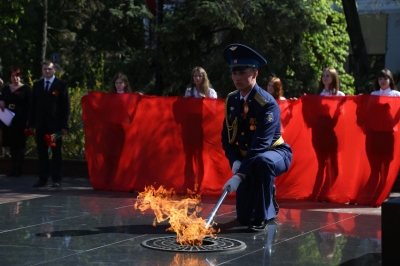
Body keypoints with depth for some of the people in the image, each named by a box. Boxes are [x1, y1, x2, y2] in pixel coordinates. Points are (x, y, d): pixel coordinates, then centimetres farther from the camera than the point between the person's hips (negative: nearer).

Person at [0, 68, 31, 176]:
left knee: (20, 143, -1)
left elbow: (30, 105, -6)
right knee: (11, 143, 7)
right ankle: (13, 167, 13)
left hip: (20, 120, -5)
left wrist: (29, 120, -13)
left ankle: (18, 169, 4)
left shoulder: (25, 89, -3)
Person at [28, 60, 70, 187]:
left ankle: (56, 179, 6)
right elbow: (33, 105, 11)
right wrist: (31, 123, 4)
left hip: (55, 124, -3)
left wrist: (65, 125, -9)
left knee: (56, 152, 2)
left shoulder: (61, 85, 0)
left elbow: (66, 106, -3)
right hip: (40, 124, 3)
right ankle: (42, 179, 8)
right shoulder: (37, 85, 11)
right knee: (41, 152, 4)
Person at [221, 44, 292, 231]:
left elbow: (260, 145, -32)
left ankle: (262, 217, -27)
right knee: (244, 217, -1)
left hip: (275, 154, -6)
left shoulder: (268, 104, -25)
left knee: (261, 161, -43)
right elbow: (227, 137, 3)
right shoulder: (231, 100, -5)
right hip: (247, 158, 6)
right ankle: (269, 203, 34)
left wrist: (240, 175, -39)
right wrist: (235, 162, -16)